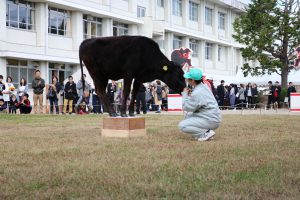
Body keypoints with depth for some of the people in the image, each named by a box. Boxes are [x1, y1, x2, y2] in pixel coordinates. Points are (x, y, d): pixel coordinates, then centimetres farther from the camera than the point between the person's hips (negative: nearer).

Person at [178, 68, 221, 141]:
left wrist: (185, 94, -3)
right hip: (214, 117, 10)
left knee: (182, 125, -12)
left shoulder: (197, 93, -21)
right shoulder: (204, 86, 9)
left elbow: (186, 107, -15)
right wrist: (189, 96, 5)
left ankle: (207, 133, -13)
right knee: (188, 115, 24)